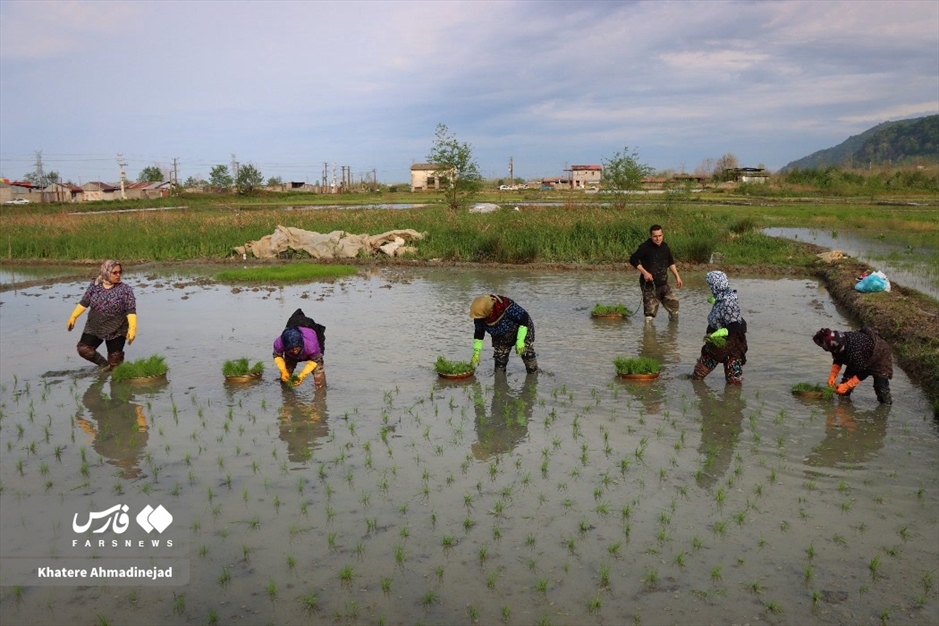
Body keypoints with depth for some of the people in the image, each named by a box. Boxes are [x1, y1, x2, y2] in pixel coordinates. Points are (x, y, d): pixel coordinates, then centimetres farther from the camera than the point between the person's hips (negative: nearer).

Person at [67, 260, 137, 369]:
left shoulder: (125, 289, -10)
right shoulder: (95, 285, -1)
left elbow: (131, 311, -15)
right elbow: (84, 303, 9)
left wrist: (132, 328, -25)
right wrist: (73, 317, 5)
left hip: (116, 331, -3)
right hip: (94, 328, 3)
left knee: (115, 361, 0)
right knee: (84, 350, -8)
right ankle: (104, 365, 15)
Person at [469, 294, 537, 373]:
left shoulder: (507, 307, -40)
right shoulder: (479, 317, -22)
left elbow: (524, 317, -30)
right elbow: (479, 333, -6)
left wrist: (520, 340, -33)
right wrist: (476, 352, -9)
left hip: (522, 331, -5)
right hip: (501, 338, 5)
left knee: (527, 354, -9)